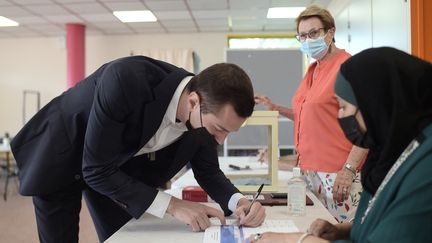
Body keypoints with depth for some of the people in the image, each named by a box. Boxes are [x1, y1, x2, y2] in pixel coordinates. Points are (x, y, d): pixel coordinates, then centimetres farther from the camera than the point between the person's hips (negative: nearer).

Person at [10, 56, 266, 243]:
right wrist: (171, 205, -36)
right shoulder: (126, 80, -42)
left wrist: (238, 201, -27)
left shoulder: (206, 111, -22)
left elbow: (208, 171, -6)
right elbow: (96, 169, -34)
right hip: (60, 154, -4)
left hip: (118, 165, 5)